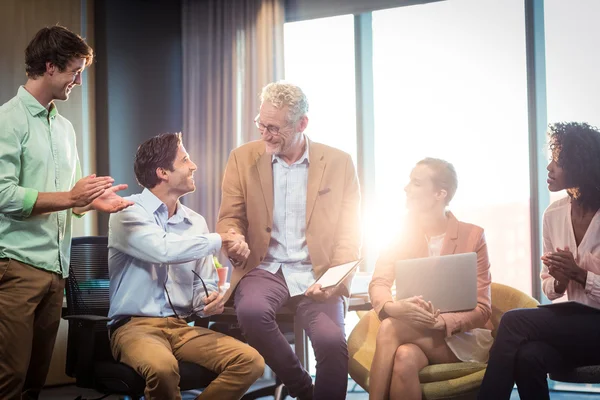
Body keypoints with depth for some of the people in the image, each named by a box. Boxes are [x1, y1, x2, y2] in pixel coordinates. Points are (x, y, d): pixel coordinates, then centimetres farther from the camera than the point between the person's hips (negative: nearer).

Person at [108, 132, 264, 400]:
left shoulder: (196, 223, 11)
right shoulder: (129, 213, -5)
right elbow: (165, 250, -25)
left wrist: (210, 301, -10)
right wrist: (220, 240, -12)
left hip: (183, 327, 5)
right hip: (136, 326, -5)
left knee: (250, 361, -18)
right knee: (163, 367, -38)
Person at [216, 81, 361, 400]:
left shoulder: (339, 162, 3)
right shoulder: (243, 158, 6)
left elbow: (349, 233, 2)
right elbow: (230, 218, 7)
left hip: (316, 274, -1)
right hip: (264, 268, 1)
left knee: (332, 342, -29)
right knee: (251, 310, -33)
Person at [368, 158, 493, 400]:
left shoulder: (473, 236, -3)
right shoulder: (402, 234, 5)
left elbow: (481, 309, -7)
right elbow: (378, 283, -8)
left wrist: (441, 321, -26)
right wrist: (394, 307, -32)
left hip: (465, 338, -2)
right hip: (415, 334, 3)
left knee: (390, 328, -30)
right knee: (405, 359, -34)